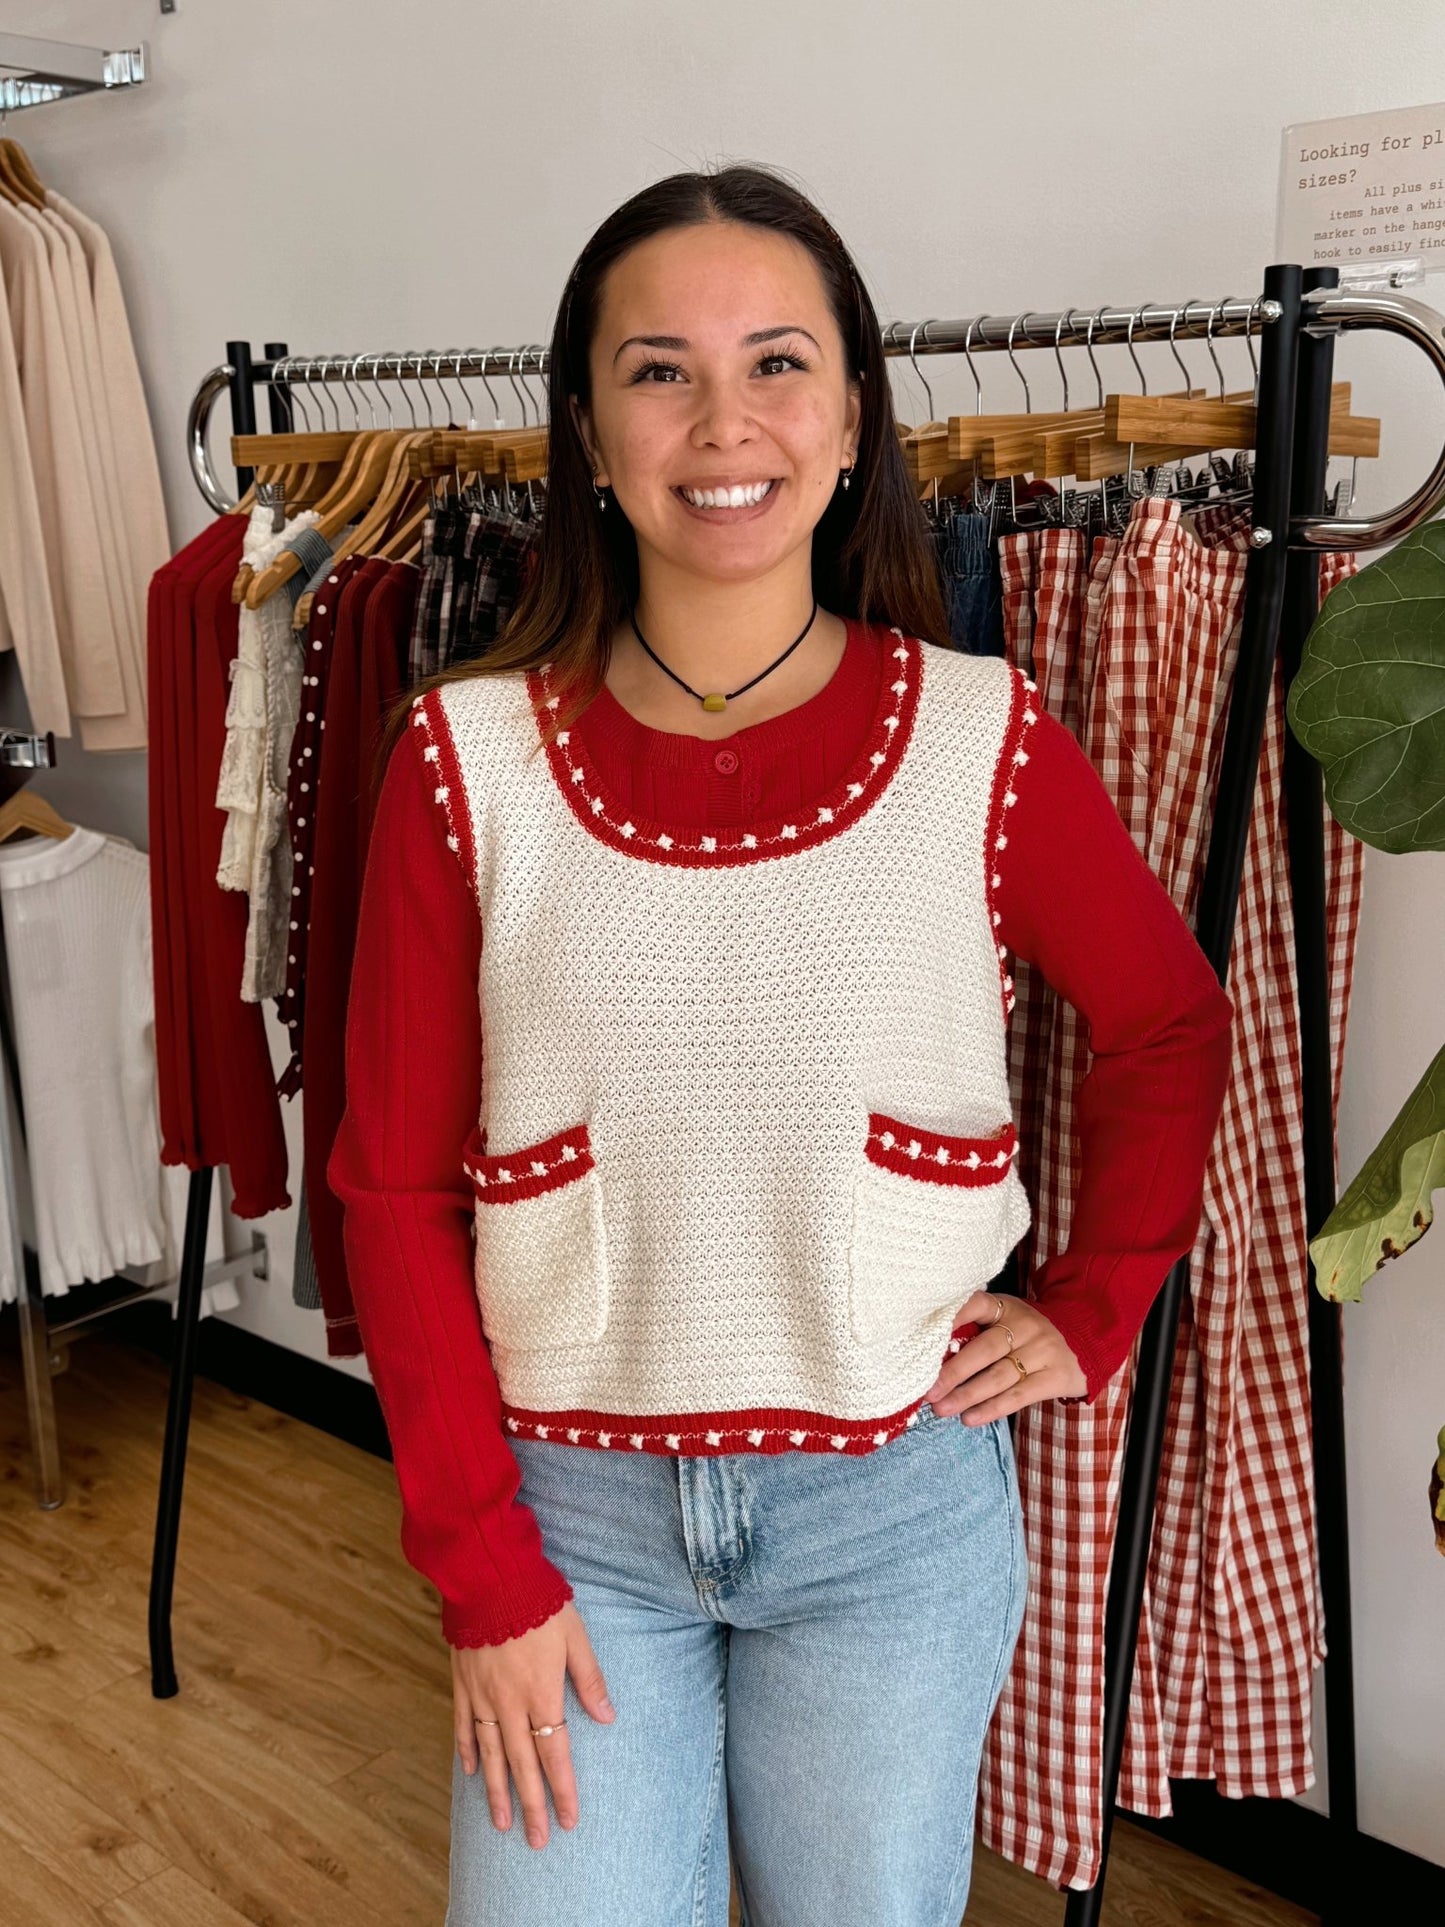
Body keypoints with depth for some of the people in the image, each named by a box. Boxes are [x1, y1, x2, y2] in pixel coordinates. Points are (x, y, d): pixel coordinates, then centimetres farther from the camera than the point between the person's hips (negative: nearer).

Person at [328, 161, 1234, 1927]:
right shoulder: (465, 759, -9)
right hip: (570, 1509, 0)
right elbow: (396, 1190, -5)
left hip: (897, 1502, 1)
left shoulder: (982, 742, -9)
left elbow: (1171, 1029, 8)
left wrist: (1092, 1314, 4)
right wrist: (480, 1568, -5)